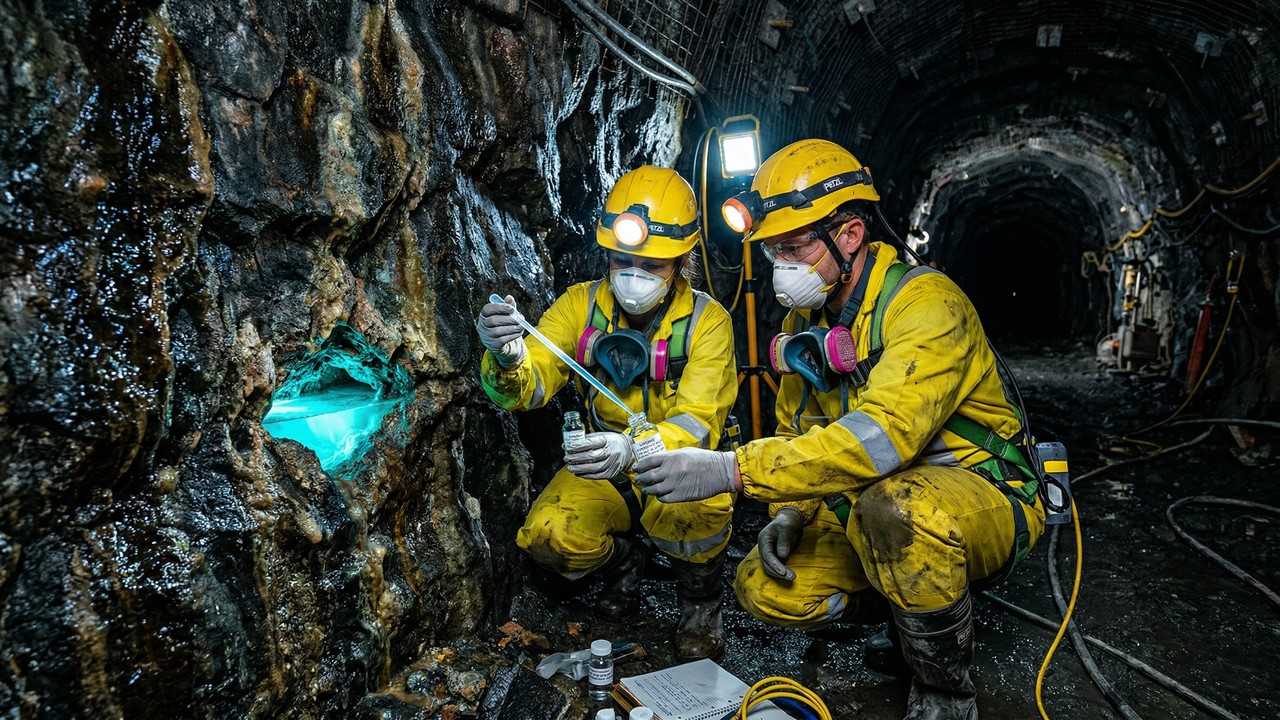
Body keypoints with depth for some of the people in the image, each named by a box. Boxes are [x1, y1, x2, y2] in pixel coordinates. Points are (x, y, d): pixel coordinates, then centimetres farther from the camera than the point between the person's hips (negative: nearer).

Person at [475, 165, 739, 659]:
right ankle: (623, 558, 12)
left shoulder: (706, 322, -16)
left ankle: (700, 600, 0)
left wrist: (636, 449, -48)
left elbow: (697, 422, -26)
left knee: (697, 508, -35)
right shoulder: (582, 304, -8)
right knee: (547, 537, -24)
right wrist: (508, 358, -43)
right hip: (602, 475, 3)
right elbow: (529, 386, -18)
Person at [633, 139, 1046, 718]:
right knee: (764, 589, -9)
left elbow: (883, 433, -38)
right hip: (870, 506, 7)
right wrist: (790, 514, -8)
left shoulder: (924, 303, -23)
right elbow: (797, 427, 10)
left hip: (982, 499, -7)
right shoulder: (807, 317, 3)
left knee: (895, 506, -40)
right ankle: (912, 591, 13)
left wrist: (733, 471, -41)